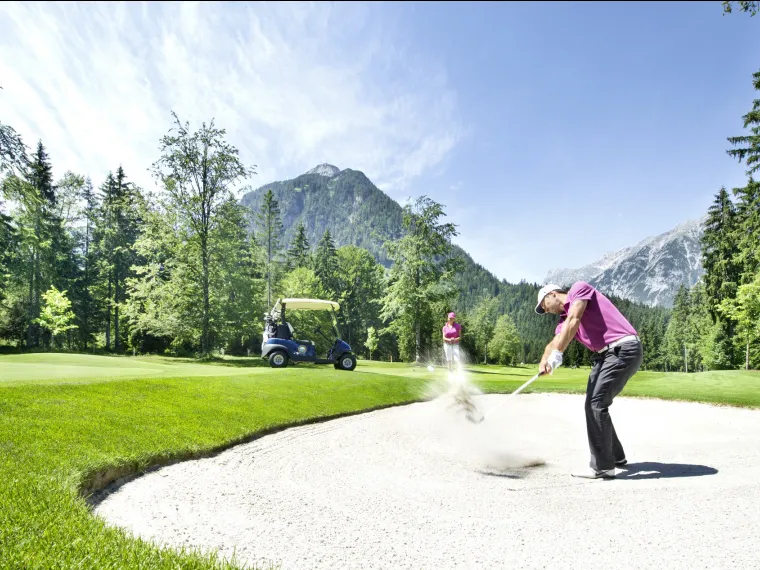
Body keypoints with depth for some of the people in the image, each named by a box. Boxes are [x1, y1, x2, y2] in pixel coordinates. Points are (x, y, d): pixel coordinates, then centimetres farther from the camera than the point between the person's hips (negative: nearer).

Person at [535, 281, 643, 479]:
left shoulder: (579, 288, -2)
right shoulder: (564, 322, 19)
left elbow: (574, 320, -17)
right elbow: (554, 343, 2)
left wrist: (557, 353, -24)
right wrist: (544, 361, -19)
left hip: (624, 349, -9)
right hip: (605, 354, 9)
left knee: (596, 403, -12)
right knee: (594, 404, 16)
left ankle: (602, 467, -5)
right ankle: (615, 456, 33)